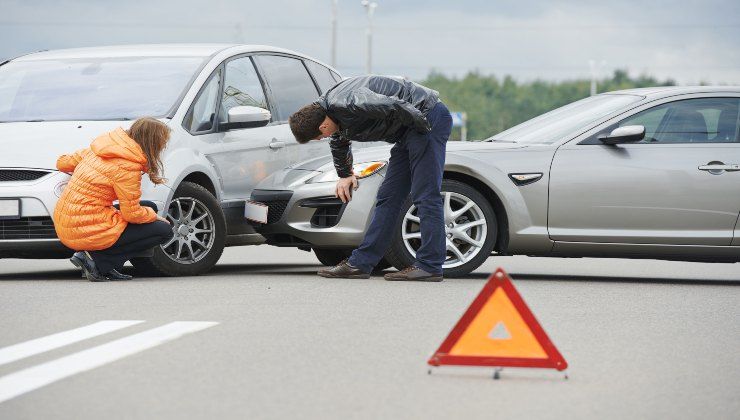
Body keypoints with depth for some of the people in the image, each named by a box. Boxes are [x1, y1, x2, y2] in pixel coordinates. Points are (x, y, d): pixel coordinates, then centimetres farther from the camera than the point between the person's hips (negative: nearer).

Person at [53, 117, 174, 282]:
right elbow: (132, 214, -13)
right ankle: (99, 261, -7)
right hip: (87, 232, -9)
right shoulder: (127, 167, -17)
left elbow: (63, 163, 18)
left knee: (149, 208, 19)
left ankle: (107, 267, 6)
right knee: (164, 230, 0)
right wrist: (153, 216, 7)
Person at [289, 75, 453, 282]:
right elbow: (339, 143, 30)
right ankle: (360, 263, 10)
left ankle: (430, 266, -12)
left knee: (425, 196, -12)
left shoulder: (347, 103, -25)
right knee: (388, 197, 9)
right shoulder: (331, 110, 7)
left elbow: (395, 107, -32)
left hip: (428, 117, -10)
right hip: (408, 132, 10)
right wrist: (345, 175, 38)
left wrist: (423, 125, -18)